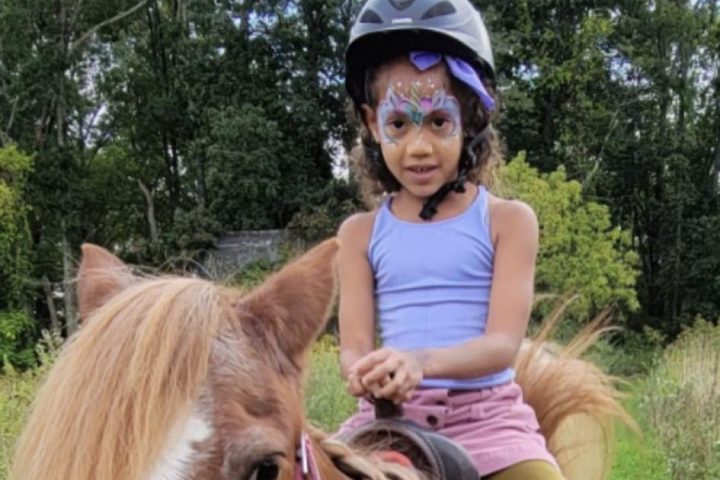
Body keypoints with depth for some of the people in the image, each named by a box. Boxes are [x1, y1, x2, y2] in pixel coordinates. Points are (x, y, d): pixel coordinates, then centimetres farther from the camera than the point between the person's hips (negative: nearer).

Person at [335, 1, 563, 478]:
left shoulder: (507, 220, 0)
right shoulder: (362, 232, 7)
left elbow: (503, 343, -9)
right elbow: (354, 347, 1)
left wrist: (420, 361, -29)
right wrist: (368, 374, -25)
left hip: (486, 414, -2)